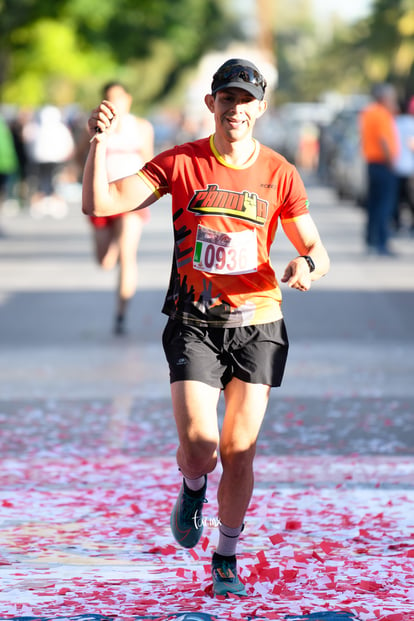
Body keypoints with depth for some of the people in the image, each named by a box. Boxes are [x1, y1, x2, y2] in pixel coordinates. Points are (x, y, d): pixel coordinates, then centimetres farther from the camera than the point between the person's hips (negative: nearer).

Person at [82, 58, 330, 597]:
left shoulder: (280, 174, 2)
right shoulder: (180, 163, -1)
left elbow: (317, 251, 6)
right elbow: (100, 203, -8)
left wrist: (308, 264, -17)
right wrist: (101, 140, -22)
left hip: (257, 322, 1)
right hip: (194, 322, -1)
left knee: (239, 451, -1)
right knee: (199, 442, -15)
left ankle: (226, 560, 18)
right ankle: (193, 490, 22)